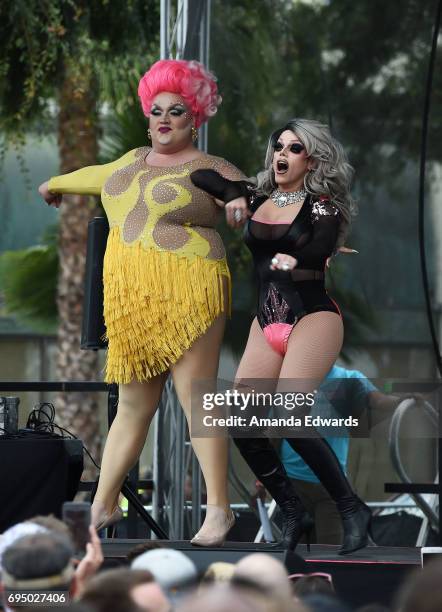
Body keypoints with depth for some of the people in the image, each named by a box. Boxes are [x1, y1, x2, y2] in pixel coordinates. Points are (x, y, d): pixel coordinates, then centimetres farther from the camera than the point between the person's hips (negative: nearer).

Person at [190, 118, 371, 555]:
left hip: (312, 318, -6)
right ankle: (291, 513, 7)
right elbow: (200, 176, 22)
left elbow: (318, 250, -18)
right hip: (267, 324, 6)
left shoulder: (322, 207, -2)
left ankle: (352, 509, -13)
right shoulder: (257, 201, 12)